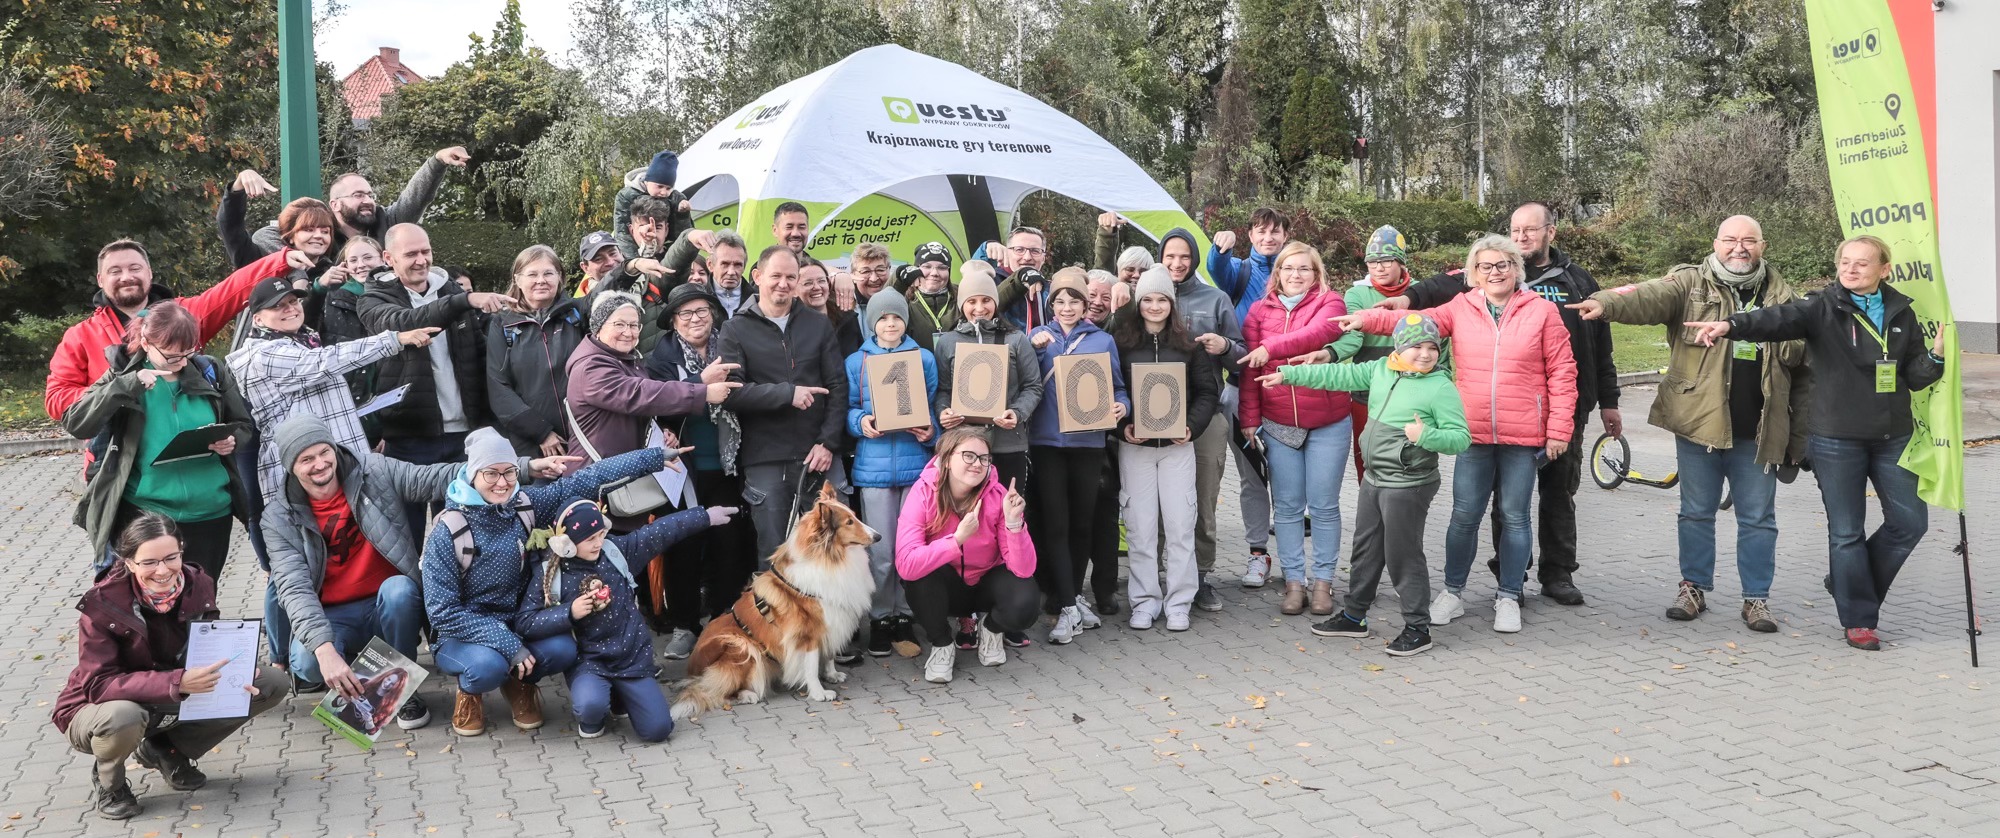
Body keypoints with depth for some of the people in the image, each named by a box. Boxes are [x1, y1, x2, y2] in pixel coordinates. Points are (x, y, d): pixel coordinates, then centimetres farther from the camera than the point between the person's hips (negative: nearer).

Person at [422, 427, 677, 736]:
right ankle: (470, 692, 4)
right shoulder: (448, 531, -19)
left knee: (562, 650, -27)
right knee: (489, 665, -36)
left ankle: (519, 682, 9)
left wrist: (656, 456, -3)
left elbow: (588, 479, -4)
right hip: (464, 634, -3)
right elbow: (443, 612, -19)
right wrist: (508, 644, -25)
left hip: (517, 623, 3)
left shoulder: (525, 505, -8)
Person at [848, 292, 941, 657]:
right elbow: (848, 409, 7)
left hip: (916, 462, 1)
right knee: (880, 550, 0)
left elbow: (936, 405, 11)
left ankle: (904, 617, 16)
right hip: (874, 466, -1)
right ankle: (880, 618, 15)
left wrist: (931, 428, -9)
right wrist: (861, 422, -14)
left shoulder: (924, 358, 10)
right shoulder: (856, 362, 7)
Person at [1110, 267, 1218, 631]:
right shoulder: (1121, 340, 1)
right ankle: (1144, 601, 13)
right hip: (1134, 446, 0)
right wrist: (1121, 427, -12)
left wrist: (1192, 426, -8)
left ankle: (1178, 602, 11)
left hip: (1177, 445, 1)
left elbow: (1208, 390, 5)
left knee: (1179, 524, 1)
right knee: (1140, 525, 3)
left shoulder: (1188, 342, 4)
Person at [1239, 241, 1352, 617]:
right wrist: (1250, 417, -2)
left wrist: (1271, 348, -25)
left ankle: (1322, 580, 14)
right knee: (1287, 506, 7)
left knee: (1324, 505, 4)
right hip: (1278, 424, 2)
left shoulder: (1330, 302, 0)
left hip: (1327, 423, -2)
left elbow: (1320, 332, -23)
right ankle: (1294, 581, 15)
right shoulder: (1260, 310, 7)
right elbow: (1249, 368, 4)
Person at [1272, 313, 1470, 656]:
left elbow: (1461, 437, -16)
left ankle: (1417, 628, 13)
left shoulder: (1442, 387, -15)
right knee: (1365, 548, 18)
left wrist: (1426, 436, -34)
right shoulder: (1381, 369, 3)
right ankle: (1353, 616, 33)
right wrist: (1289, 374, 11)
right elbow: (1342, 375, 11)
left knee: (1403, 555, -1)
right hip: (1374, 477, 8)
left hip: (1408, 485, -7)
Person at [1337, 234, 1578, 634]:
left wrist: (1559, 429, -3)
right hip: (1474, 435, 1)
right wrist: (1367, 318, -20)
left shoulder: (1542, 311, 1)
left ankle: (1508, 598, 22)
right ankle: (1452, 593, 21)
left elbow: (1562, 372, 1)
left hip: (1523, 437, -1)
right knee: (1464, 515, 5)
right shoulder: (1460, 309, 5)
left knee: (1514, 516, 9)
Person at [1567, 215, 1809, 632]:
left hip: (1757, 433, 1)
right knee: (1697, 512, 10)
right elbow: (1650, 297, -21)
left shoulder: (1784, 300, 7)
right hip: (1699, 424, -1)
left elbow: (1804, 373, 10)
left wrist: (1799, 437, 6)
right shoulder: (1691, 284, 1)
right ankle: (1694, 587, 23)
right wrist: (1606, 303, -43)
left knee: (1758, 518, 8)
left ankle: (1757, 597, 19)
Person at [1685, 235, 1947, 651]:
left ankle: (1848, 582, 32)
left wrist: (1937, 355, -10)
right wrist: (1731, 325, -44)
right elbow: (1778, 319, -26)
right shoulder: (1823, 309, -6)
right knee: (1847, 531, 4)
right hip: (1837, 440, -4)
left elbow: (1915, 378, 10)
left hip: (1892, 437, 4)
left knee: (1910, 521, 9)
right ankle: (1859, 620, 18)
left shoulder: (1902, 313, 6)